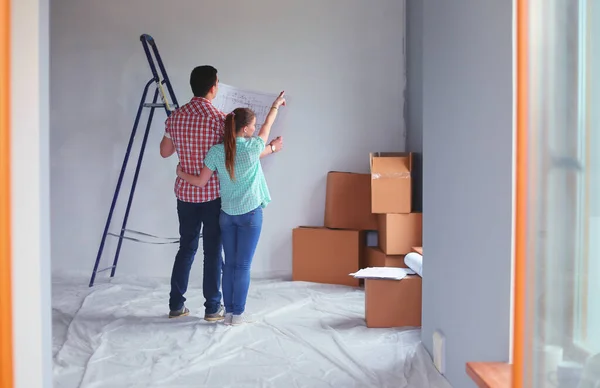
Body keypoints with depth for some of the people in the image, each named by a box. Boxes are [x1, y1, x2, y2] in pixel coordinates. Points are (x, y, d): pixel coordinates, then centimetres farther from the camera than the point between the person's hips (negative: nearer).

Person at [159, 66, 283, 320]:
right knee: (213, 251, 4)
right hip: (213, 194, -5)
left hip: (185, 193, 5)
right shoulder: (218, 118, -15)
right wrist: (272, 147, 2)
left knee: (186, 248, 14)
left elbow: (165, 152, 12)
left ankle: (176, 305, 18)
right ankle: (212, 308, 11)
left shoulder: (175, 117, 1)